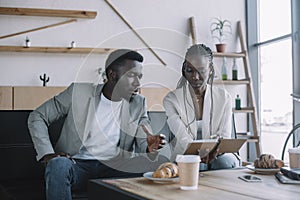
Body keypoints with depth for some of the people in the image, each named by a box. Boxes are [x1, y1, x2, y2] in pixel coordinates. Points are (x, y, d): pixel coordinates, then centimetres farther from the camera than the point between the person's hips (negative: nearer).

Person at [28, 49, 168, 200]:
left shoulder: (138, 104, 7)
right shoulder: (78, 92, -3)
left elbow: (143, 144, 6)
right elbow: (37, 117, 1)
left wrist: (150, 147, -20)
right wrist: (47, 153, -14)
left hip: (114, 168, 2)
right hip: (77, 165, -2)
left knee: (160, 164, -22)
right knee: (58, 165, -36)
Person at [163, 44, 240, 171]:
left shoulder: (224, 97, 5)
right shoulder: (171, 99, -3)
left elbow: (225, 136, -2)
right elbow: (183, 139, -13)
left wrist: (217, 148, -27)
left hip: (216, 155, 3)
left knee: (228, 161, -31)